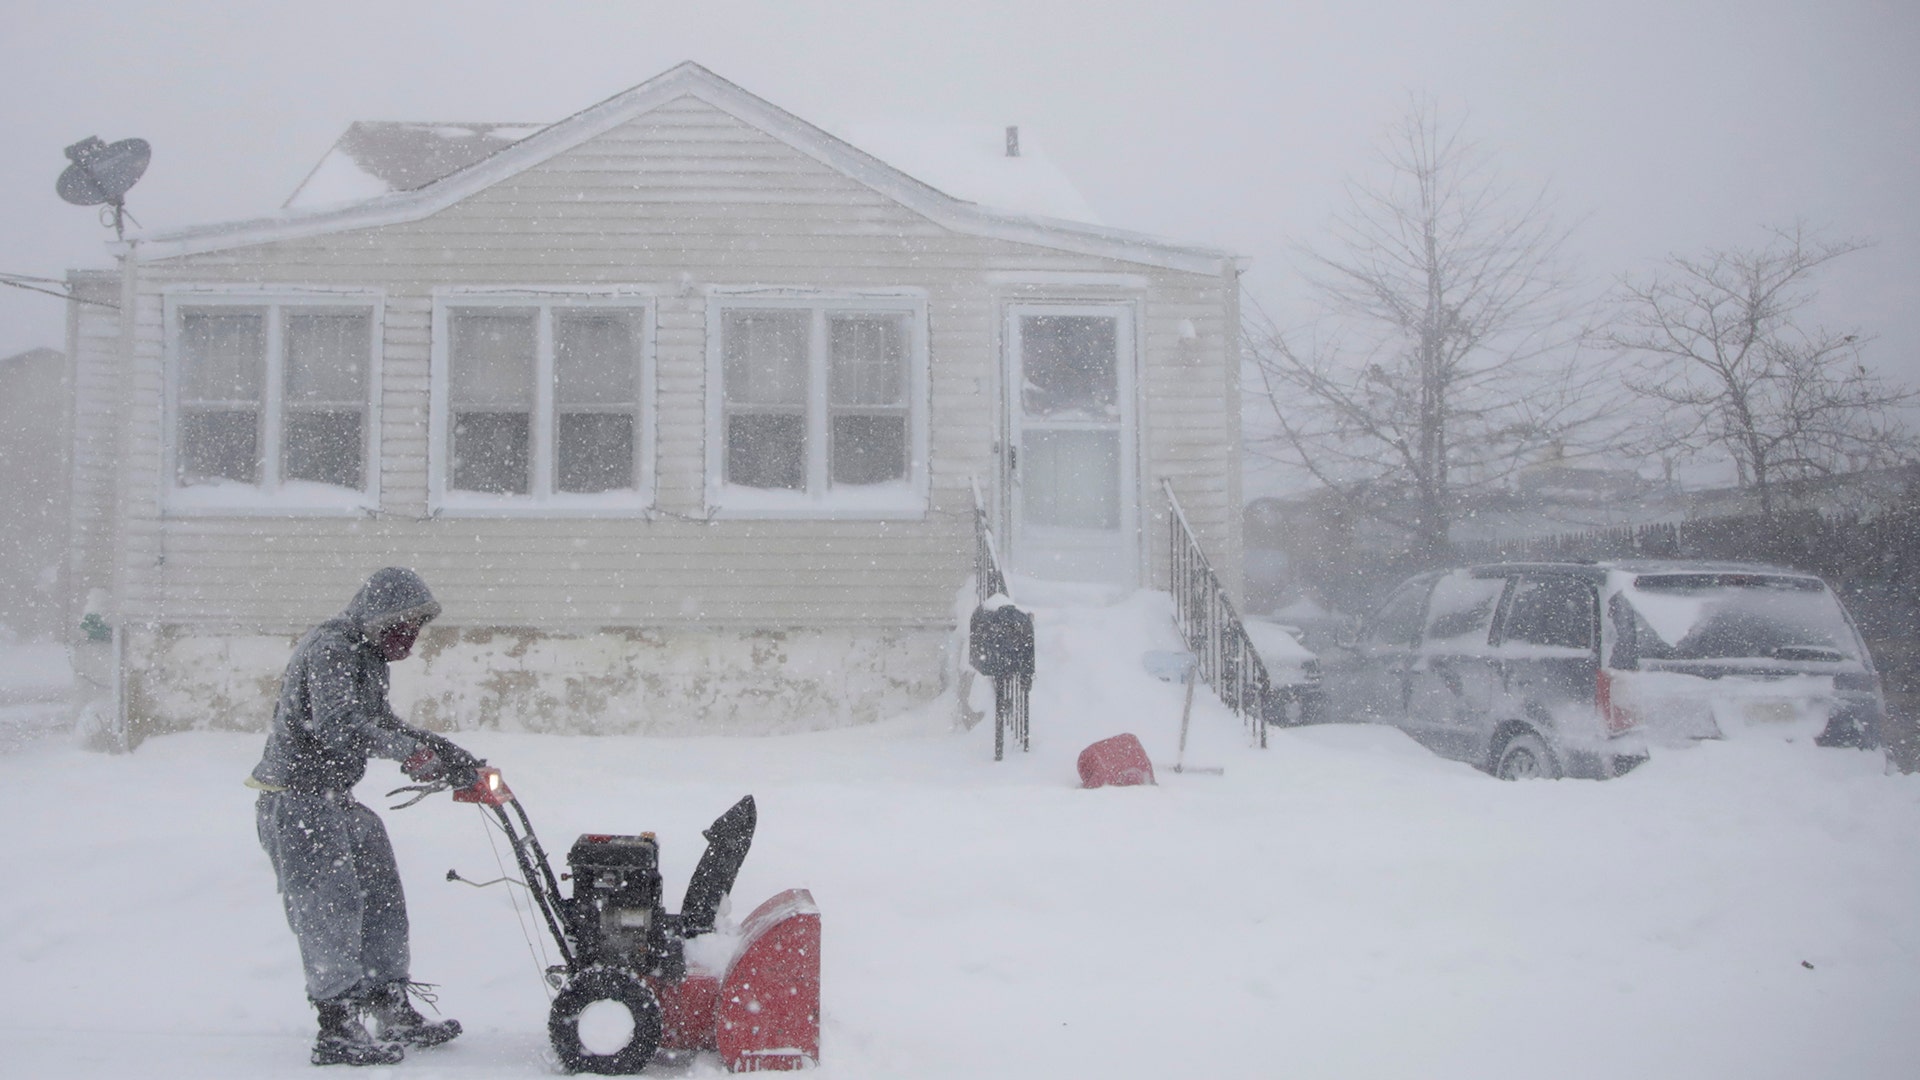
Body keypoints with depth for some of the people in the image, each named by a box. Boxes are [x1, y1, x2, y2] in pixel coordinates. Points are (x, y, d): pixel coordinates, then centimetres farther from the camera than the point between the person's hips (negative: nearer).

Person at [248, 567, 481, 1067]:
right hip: (296, 799, -10)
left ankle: (394, 1012, 20)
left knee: (380, 898, 12)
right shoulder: (330, 650, -19)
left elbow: (382, 721, 20)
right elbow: (335, 725, -31)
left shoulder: (368, 655, 14)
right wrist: (412, 752, -29)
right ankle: (337, 1031, -2)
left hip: (333, 799, 10)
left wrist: (445, 752, 9)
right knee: (332, 906, -9)